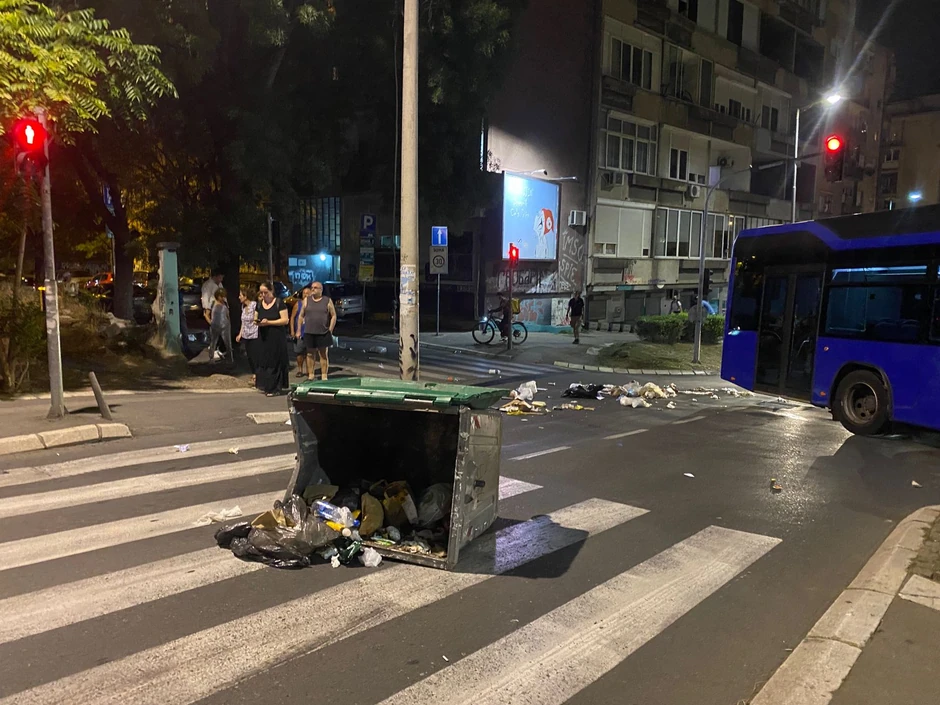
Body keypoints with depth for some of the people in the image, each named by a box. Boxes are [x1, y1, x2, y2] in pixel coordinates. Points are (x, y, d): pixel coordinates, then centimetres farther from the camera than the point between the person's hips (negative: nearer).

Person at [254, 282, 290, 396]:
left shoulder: (279, 303, -6)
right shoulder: (259, 304, 12)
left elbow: (285, 320, -11)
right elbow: (256, 318, 19)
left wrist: (268, 322, -19)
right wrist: (257, 322, -6)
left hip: (276, 338, -5)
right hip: (263, 338, 6)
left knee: (275, 362, -4)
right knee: (263, 361, 4)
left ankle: (275, 388, 0)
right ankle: (266, 386, 12)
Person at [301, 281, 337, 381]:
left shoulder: (328, 301, 2)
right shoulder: (306, 300, 8)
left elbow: (333, 316, 2)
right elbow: (301, 315, 10)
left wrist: (330, 330, -4)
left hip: (323, 333, -2)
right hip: (309, 333, 2)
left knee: (324, 354, 2)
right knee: (310, 354, 8)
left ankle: (324, 376, 8)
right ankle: (310, 376, 16)